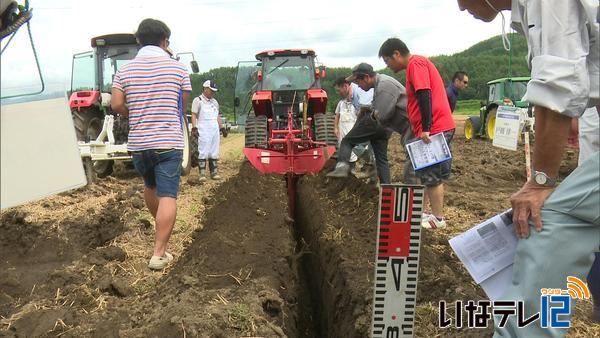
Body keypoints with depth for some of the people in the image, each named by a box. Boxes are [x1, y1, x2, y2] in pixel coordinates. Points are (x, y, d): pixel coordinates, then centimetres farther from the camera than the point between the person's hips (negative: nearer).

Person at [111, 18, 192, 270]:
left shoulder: (125, 70, 3)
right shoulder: (177, 68, -3)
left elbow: (116, 104, -4)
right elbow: (183, 106, 3)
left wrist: (135, 115, 15)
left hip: (137, 143, 4)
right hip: (168, 142, -4)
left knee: (150, 186, 26)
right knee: (167, 197, -4)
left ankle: (161, 228, 46)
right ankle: (159, 253, -9)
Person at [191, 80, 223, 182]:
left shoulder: (215, 102, 19)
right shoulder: (198, 100, -1)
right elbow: (194, 115, -9)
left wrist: (222, 127, 19)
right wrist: (194, 128, -18)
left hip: (215, 129, 6)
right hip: (203, 130, -6)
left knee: (214, 152, 8)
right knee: (203, 152, -7)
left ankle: (214, 172, 14)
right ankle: (202, 174, -4)